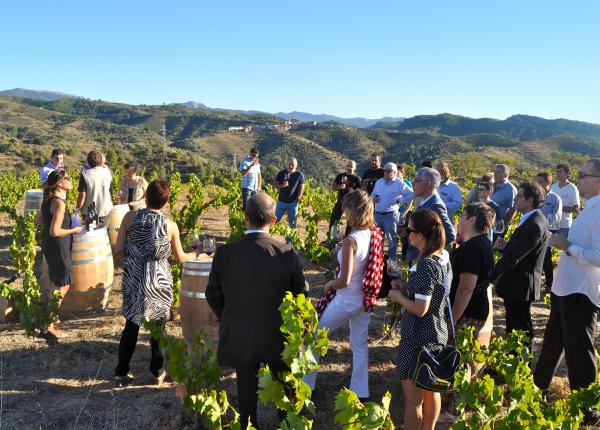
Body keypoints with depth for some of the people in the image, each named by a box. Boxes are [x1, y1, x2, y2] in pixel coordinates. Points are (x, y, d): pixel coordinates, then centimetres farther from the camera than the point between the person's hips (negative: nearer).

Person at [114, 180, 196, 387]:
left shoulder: (130, 217, -10)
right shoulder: (170, 226, -11)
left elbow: (118, 251, -7)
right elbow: (180, 258, 1)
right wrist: (195, 255, 22)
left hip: (133, 279, 1)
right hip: (159, 281, -1)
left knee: (131, 326, 16)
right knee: (157, 326, 14)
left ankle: (121, 372, 22)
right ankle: (158, 372, 26)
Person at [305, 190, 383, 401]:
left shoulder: (350, 240, -27)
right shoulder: (374, 236, -5)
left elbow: (345, 280, -25)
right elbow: (378, 269, 8)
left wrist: (330, 285, -6)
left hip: (347, 300, -7)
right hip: (365, 299, 7)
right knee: (360, 344, 19)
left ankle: (305, 383, 27)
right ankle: (360, 391, 29)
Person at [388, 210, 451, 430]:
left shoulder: (426, 265, -25)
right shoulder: (444, 259, 2)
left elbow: (420, 309, -26)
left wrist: (398, 296, -10)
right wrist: (406, 288, 5)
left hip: (418, 339, -9)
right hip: (437, 335, 9)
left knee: (413, 398, 6)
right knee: (431, 391, 23)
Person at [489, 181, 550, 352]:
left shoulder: (534, 224, -22)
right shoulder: (531, 220, 11)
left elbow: (514, 256, -24)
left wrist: (491, 278, -17)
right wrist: (505, 246, -6)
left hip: (520, 285, -10)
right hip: (516, 284, 10)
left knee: (520, 328, 2)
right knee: (513, 327, 19)